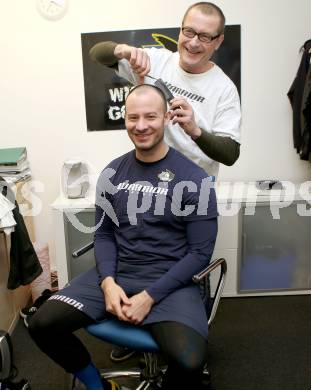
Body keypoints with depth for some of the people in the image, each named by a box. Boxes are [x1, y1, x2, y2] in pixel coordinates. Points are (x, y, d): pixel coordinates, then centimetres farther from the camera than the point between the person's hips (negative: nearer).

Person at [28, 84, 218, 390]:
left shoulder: (194, 178, -8)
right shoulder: (112, 173, 5)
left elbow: (200, 252, -8)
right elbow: (104, 234, 10)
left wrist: (150, 296, -16)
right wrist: (107, 282, -9)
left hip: (170, 281, -4)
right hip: (116, 274, 4)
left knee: (189, 361, -29)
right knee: (42, 324, -11)